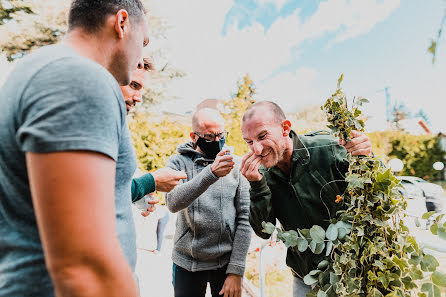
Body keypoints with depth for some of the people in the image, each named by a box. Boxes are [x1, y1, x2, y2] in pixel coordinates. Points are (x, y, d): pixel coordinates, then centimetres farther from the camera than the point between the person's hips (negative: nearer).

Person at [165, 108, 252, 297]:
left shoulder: (236, 165, -3)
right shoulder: (179, 162, -4)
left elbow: (244, 219, -4)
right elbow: (173, 203, -23)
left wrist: (236, 270, -8)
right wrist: (211, 173, -36)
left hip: (226, 261, 1)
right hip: (187, 262, 0)